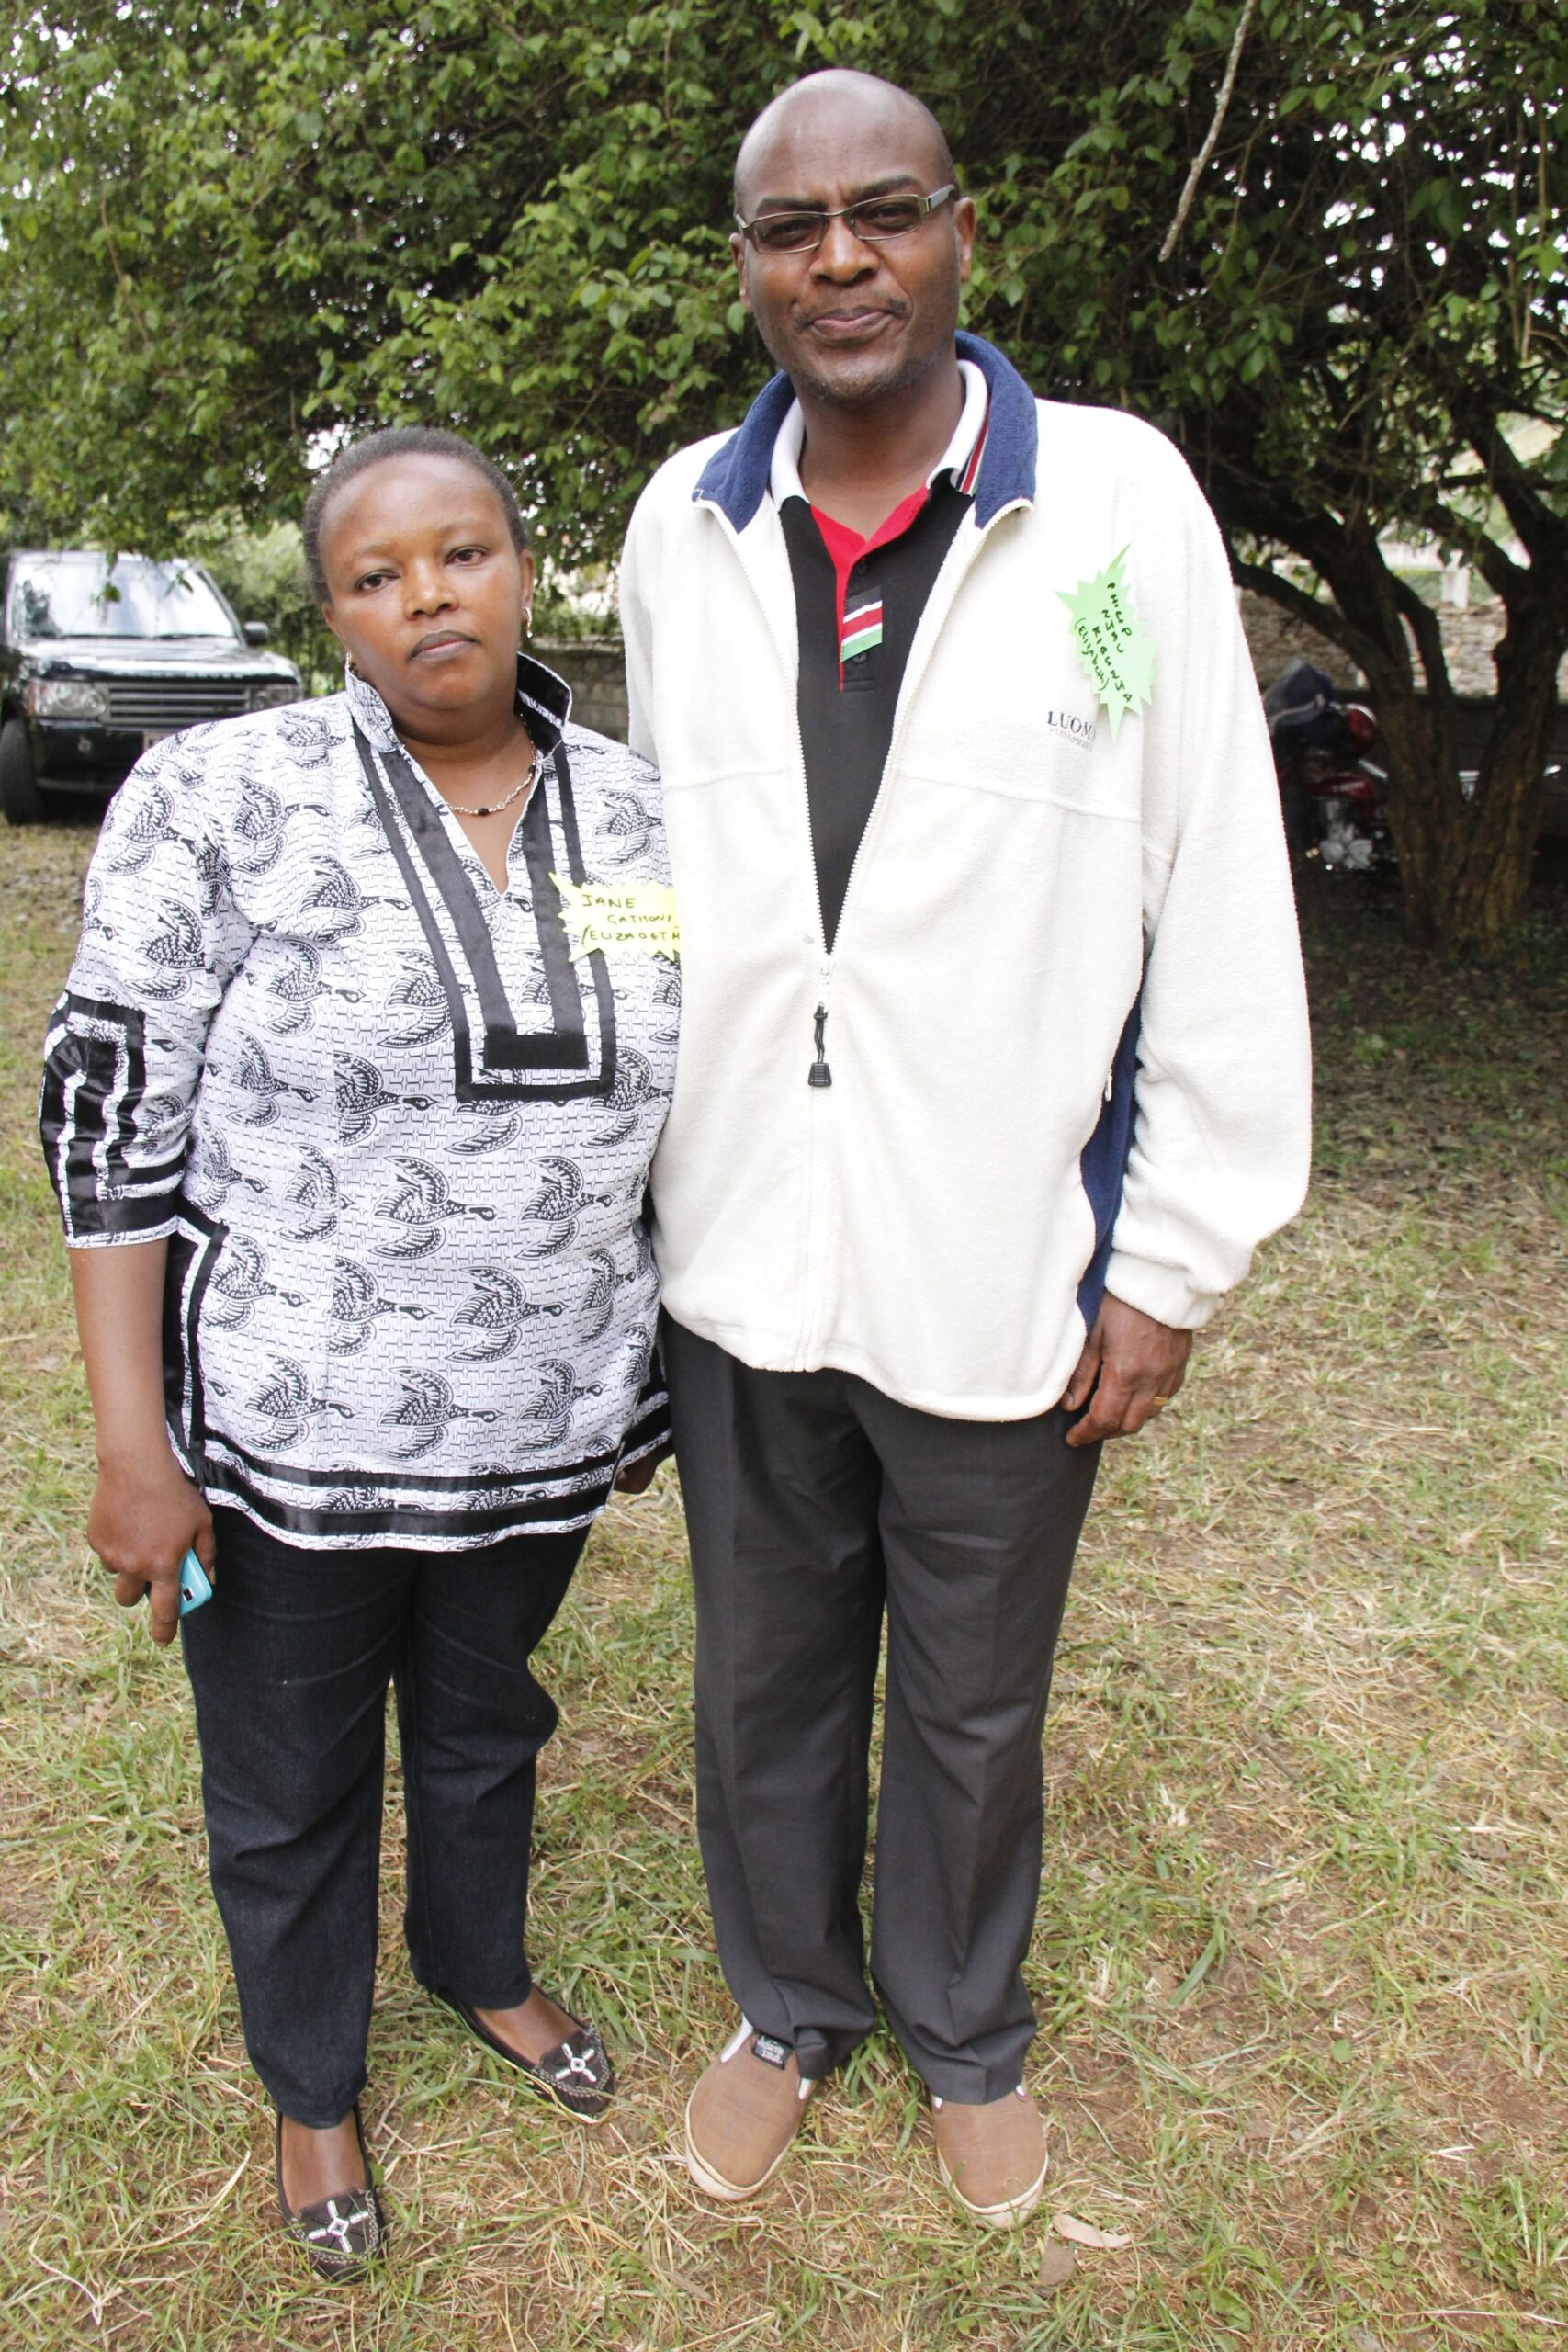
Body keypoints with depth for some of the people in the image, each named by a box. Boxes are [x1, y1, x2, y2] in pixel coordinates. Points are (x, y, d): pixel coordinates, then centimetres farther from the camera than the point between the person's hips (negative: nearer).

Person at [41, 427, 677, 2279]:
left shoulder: (637, 813, 0)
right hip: (287, 1437, -3)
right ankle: (312, 2084, 46)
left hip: (541, 1428, 4)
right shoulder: (219, 800, -13)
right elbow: (114, 1127, -12)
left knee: (486, 1722, 26)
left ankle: (481, 1965, 56)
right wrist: (133, 1445, -14)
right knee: (290, 1787, 18)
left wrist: (655, 1375, 13)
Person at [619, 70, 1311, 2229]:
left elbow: (1222, 904, -7)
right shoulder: (685, 524, 3)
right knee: (766, 1675, 20)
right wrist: (643, 1177, 13)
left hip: (998, 1274, -2)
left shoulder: (1118, 499, -8)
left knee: (975, 1702, 17)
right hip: (739, 1261, 3)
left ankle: (967, 2032, 45)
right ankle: (790, 2005, 46)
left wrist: (1176, 1260, -7)